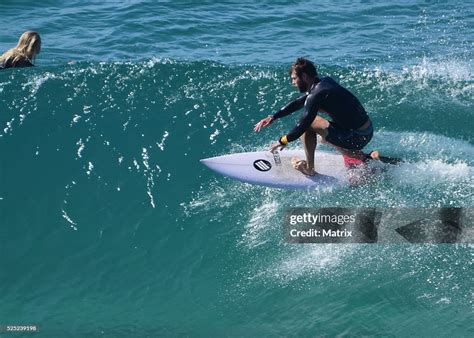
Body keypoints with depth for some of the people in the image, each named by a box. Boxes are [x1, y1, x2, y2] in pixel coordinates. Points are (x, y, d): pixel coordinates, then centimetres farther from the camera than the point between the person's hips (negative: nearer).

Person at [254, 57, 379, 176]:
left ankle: (309, 168, 2)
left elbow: (302, 125, -17)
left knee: (308, 123, -7)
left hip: (357, 137, -9)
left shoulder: (317, 94, -18)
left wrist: (283, 141, -1)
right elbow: (298, 103, 18)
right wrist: (273, 117, 15)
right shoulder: (324, 82, 9)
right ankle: (363, 157, 23)